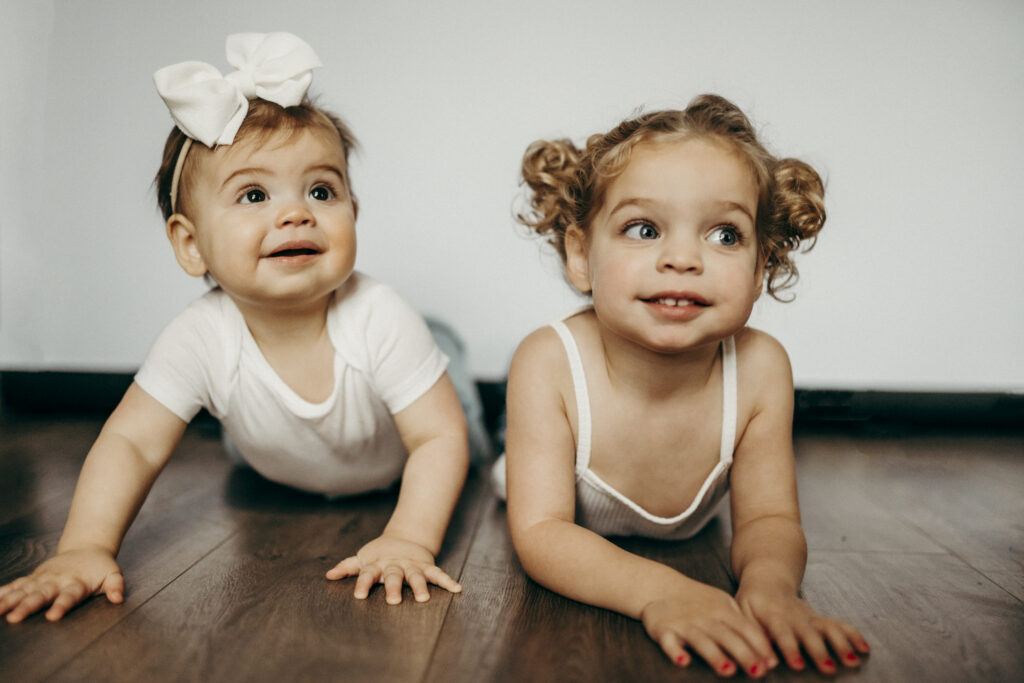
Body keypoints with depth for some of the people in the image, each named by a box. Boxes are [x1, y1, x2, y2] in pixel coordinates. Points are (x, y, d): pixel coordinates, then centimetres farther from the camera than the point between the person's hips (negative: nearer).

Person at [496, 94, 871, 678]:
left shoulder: (761, 368, -34)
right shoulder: (550, 365, -40)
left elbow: (768, 519, -25)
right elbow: (541, 532, -40)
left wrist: (769, 583, -50)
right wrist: (656, 590, -58)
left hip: (686, 538, 3)